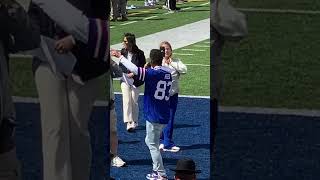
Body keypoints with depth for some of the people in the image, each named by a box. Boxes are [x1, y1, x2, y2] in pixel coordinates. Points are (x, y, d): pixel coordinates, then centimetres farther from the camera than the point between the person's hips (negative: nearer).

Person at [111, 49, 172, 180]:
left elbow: (136, 70, -28)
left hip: (154, 115, -8)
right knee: (150, 141, 22)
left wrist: (120, 56, -19)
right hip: (164, 115, 8)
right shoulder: (168, 73, 6)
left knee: (153, 144, 2)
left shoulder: (153, 73, -18)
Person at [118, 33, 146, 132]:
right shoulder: (123, 52, 2)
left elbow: (143, 68, -4)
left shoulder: (139, 53, -9)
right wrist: (122, 73, -7)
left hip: (135, 80, -2)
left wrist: (133, 74, -16)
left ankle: (134, 122, 22)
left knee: (134, 101, 6)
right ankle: (128, 122, -12)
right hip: (125, 80, 2)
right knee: (126, 101, -9)